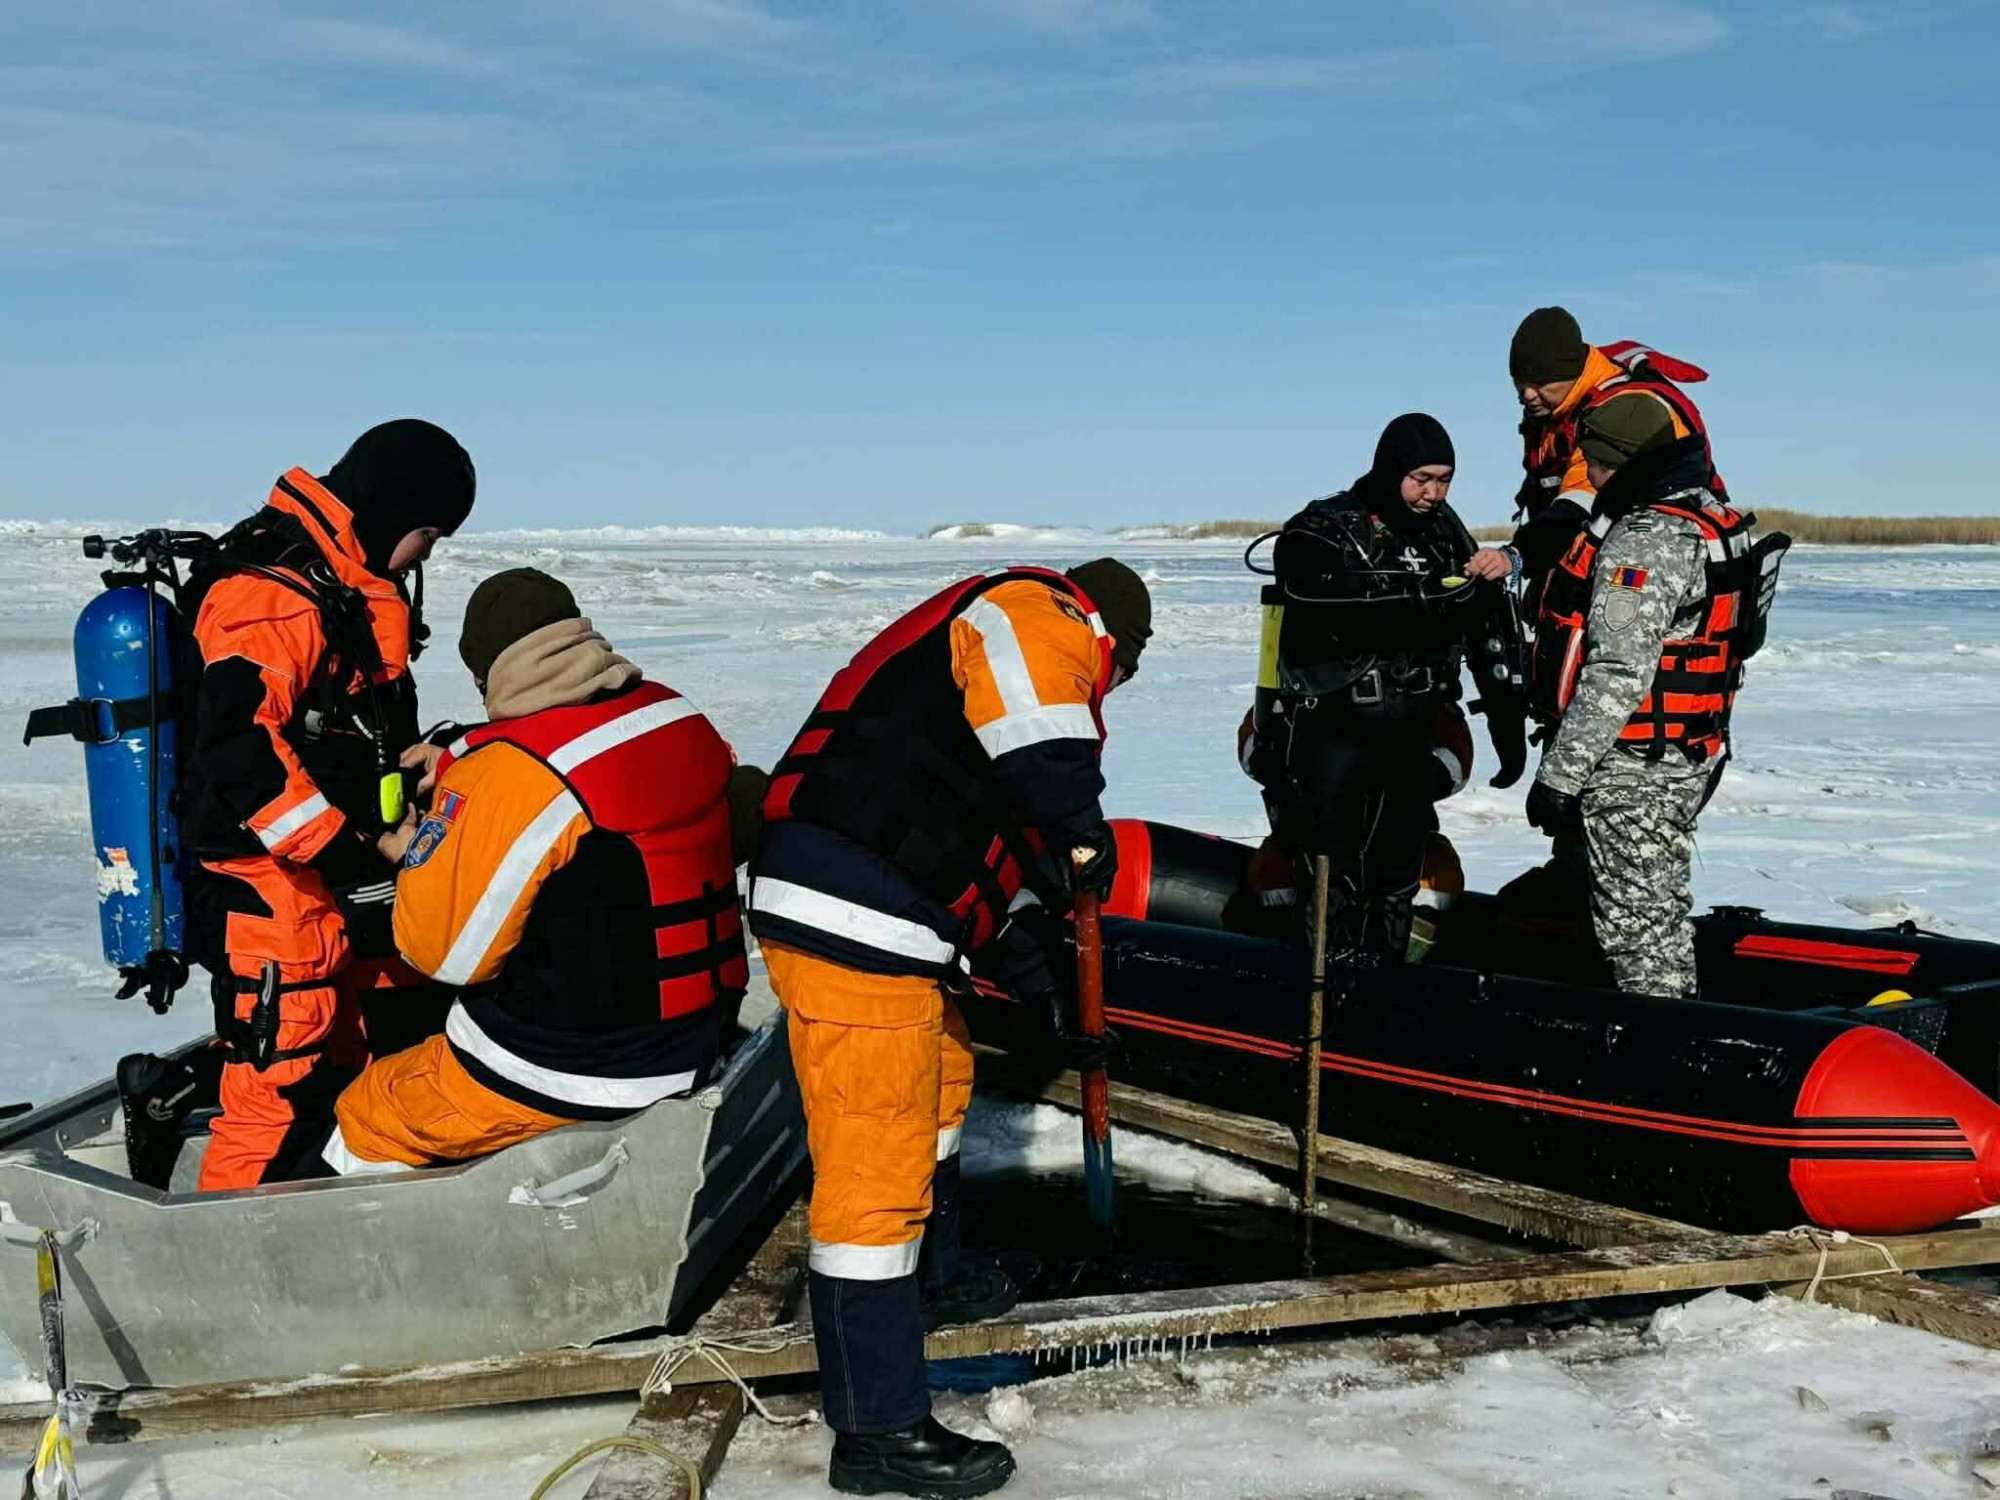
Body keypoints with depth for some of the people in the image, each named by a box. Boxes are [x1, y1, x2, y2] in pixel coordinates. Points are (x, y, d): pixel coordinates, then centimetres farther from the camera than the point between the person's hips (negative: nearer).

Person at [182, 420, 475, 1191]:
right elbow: (241, 750, -29)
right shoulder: (270, 592, -19)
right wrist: (354, 856, -27)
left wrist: (416, 759, 8)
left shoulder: (354, 586, 14)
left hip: (334, 890, 10)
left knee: (343, 1078, 19)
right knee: (279, 1092, -8)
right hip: (273, 891, -10)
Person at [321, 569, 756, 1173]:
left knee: (366, 1120, 14)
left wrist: (416, 857, 3)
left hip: (565, 1072, -8)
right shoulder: (685, 722, -1)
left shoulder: (507, 774, -23)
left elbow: (448, 950, -17)